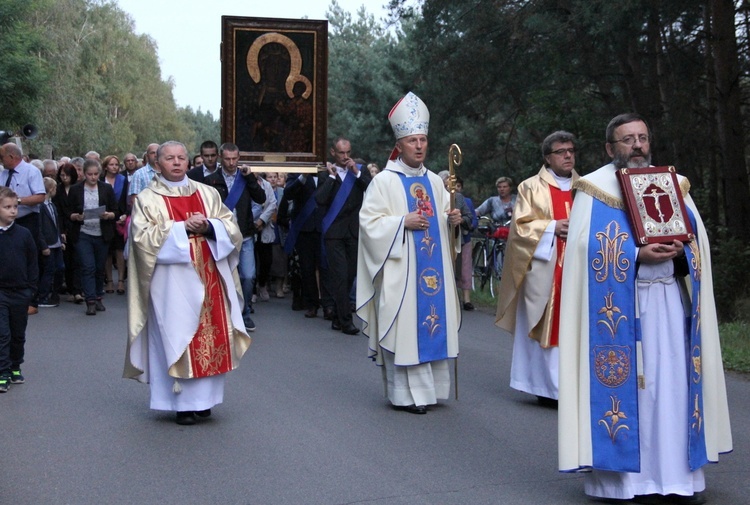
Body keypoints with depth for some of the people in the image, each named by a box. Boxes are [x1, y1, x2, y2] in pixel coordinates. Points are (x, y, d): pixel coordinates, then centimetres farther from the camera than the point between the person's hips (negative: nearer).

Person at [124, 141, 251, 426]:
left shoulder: (208, 193, 12)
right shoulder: (147, 199, 2)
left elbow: (231, 227, 7)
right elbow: (142, 237, -10)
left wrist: (208, 227, -13)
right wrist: (182, 228, -15)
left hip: (209, 278, 4)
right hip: (172, 281, -3)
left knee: (211, 335, 4)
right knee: (177, 337, -3)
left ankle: (203, 398, 14)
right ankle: (183, 402, 5)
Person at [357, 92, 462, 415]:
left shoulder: (434, 181, 13)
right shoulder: (384, 181, -3)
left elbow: (444, 219, 20)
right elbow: (369, 221, -9)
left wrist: (451, 220, -2)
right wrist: (403, 222, -18)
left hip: (433, 267, 6)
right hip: (400, 270, -5)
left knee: (432, 322, 7)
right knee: (403, 326, -5)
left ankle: (429, 387, 17)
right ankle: (405, 394, 2)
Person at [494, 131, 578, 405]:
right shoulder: (532, 187, 4)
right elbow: (521, 226, -3)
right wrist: (553, 227, -15)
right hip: (545, 269, -4)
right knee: (546, 324, -5)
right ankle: (549, 386, 0)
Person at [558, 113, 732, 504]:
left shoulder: (672, 184, 15)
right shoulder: (595, 189, 3)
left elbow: (699, 238, 12)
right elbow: (587, 247, -8)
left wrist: (679, 249, -11)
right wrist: (638, 255, -19)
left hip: (669, 299, 4)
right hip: (618, 303, -3)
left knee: (673, 382, 0)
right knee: (625, 383, -3)